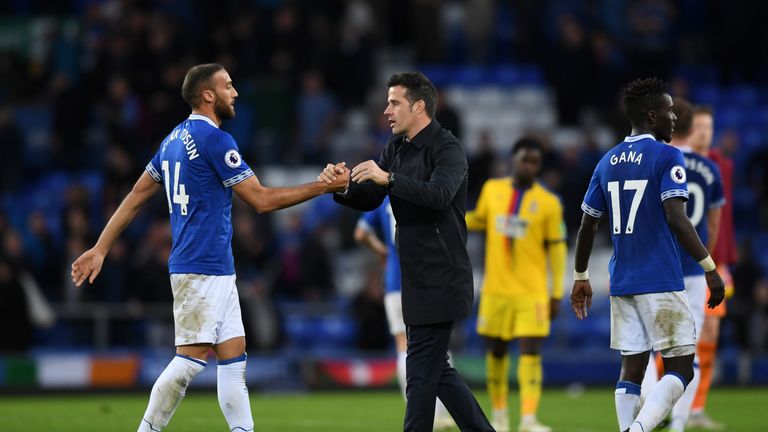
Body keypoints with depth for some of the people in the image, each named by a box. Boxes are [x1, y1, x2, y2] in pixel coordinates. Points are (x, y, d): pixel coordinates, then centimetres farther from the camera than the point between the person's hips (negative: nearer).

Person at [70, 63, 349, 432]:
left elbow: (135, 197, 16)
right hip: (202, 268, -10)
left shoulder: (174, 139, 15)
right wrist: (325, 186, -7)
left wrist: (100, 249, 19)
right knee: (192, 356, -9)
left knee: (233, 355, 6)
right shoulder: (214, 139, -13)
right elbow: (262, 200, -12)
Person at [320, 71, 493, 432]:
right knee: (436, 369, 13)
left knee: (421, 372, -7)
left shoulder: (447, 149, -12)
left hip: (440, 279, -9)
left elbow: (439, 194, -29)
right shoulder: (396, 148, 13)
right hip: (415, 277, 9)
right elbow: (368, 199, 12)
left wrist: (388, 178, -34)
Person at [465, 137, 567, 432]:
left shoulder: (548, 203, -4)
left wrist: (557, 293, -4)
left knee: (531, 350, -12)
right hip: (496, 288, 3)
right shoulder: (492, 189, 4)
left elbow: (557, 249, -1)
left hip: (532, 292, -3)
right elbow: (479, 220, 22)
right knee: (496, 350, 10)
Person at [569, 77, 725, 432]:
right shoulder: (667, 157, -8)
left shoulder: (607, 163, 11)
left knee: (632, 368, 9)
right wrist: (710, 268, -17)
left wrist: (580, 278, 25)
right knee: (680, 369, -2)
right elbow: (676, 219, -18)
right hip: (662, 283, -6)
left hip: (622, 283, 6)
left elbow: (587, 226, 15)